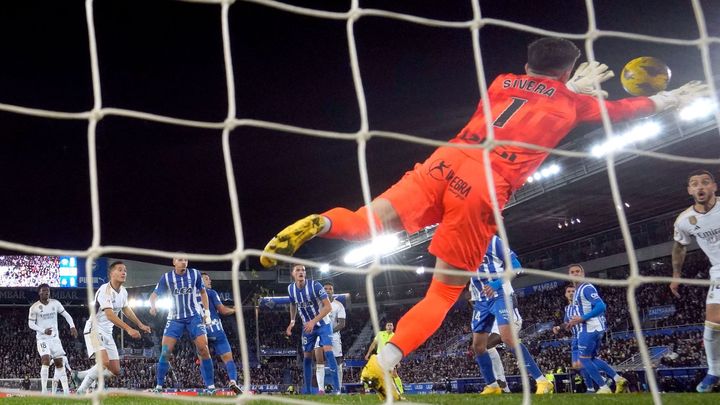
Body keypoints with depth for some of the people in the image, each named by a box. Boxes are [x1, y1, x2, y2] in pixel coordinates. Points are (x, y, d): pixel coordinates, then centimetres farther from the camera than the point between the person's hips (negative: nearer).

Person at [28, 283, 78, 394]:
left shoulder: (55, 303, 0)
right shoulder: (34, 307, -8)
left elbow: (66, 315, 7)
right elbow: (31, 324, -6)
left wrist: (72, 326, -9)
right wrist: (43, 330, -21)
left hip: (55, 337, 4)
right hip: (42, 338, -4)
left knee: (59, 363, 4)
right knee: (46, 360, -22)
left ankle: (66, 390, 5)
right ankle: (44, 390, -20)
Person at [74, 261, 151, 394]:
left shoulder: (123, 291, 6)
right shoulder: (105, 290, -21)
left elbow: (126, 309, 26)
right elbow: (110, 315, -31)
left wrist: (141, 325, 29)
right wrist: (128, 329, -39)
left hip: (107, 333, 8)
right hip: (94, 330, -8)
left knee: (115, 371, 6)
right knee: (104, 362, -29)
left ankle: (80, 375, 22)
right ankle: (82, 390, -13)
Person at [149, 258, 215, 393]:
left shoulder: (195, 274, -3)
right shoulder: (166, 277, -6)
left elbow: (203, 292, 11)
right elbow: (154, 295, -5)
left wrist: (207, 312, 5)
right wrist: (153, 306, -28)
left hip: (194, 316, 0)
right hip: (175, 318, 0)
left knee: (203, 349, -12)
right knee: (165, 351, -9)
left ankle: (211, 386, -5)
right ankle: (158, 386, 5)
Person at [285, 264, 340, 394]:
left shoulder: (315, 285, -24)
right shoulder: (291, 288, -7)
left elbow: (328, 307, -25)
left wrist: (313, 321, -32)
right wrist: (292, 322, 3)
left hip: (323, 324, -5)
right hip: (308, 326, 5)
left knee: (328, 351, -22)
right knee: (307, 357, 5)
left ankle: (337, 388, -22)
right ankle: (307, 391, 15)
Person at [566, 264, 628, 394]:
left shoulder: (587, 288, -12)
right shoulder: (578, 291, 20)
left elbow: (601, 306, -21)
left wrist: (582, 318, -21)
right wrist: (576, 321, 14)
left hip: (591, 328, -10)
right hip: (592, 328, 10)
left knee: (584, 359, -5)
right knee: (592, 358, 17)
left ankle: (604, 388, -4)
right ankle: (618, 380, 14)